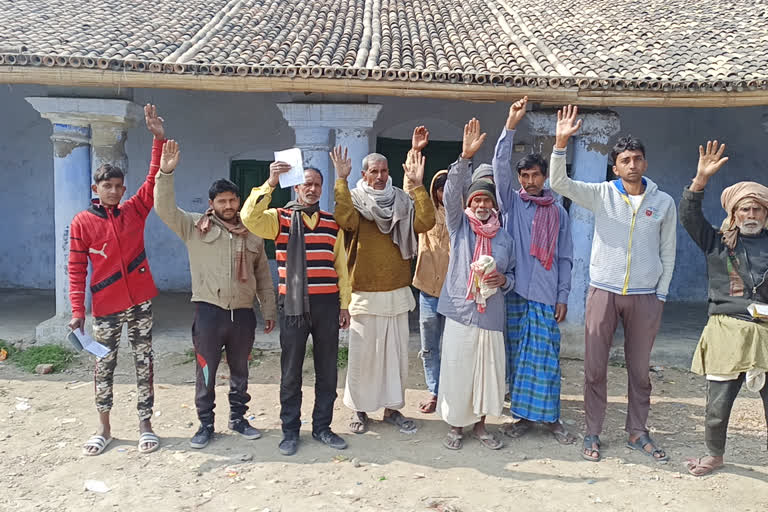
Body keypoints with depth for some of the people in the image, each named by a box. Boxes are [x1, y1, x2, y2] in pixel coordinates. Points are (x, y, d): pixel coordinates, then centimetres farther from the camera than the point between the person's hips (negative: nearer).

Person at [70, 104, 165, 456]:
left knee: (144, 361, 7)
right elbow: (77, 269, -4)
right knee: (103, 366, 10)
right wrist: (77, 310, -10)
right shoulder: (82, 223, -3)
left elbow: (155, 179, -8)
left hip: (141, 301, 1)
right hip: (106, 307, -1)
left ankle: (145, 424, 19)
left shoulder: (134, 211, 1)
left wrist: (159, 139, -18)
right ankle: (104, 429, 26)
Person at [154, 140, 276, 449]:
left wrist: (269, 312, 11)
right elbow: (166, 209, -10)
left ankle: (238, 418, 29)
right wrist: (166, 172, -21)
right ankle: (205, 424, 19)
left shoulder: (251, 235, 9)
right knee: (206, 372, 5)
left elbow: (263, 277, 12)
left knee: (240, 371, 14)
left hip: (243, 314, 3)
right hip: (209, 312, -3)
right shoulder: (196, 227, 1)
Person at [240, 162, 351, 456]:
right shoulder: (280, 218, 2)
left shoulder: (332, 223, 10)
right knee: (291, 371, 6)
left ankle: (322, 427, 24)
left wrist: (345, 304, 8)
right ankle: (290, 431, 20)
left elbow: (341, 266, 11)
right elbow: (249, 217, -19)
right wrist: (270, 183, -25)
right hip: (293, 305, -2)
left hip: (327, 305, 3)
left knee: (327, 369, 9)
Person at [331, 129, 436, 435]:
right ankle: (360, 409, 19)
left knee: (396, 353, 10)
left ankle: (392, 408, 23)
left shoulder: (402, 204, 7)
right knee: (362, 354, 4)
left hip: (397, 294, 3)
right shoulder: (353, 201, -1)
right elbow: (345, 219, -25)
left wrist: (417, 185, -15)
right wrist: (341, 180, -26)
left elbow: (425, 223, -11)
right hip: (364, 295, -3)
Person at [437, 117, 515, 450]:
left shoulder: (505, 238, 10)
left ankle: (479, 425, 26)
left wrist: (503, 280, -7)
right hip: (460, 312, -2)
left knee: (488, 373, 7)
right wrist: (465, 157, -24)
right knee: (457, 372, 3)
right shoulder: (459, 226, 3)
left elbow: (512, 276, 17)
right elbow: (452, 192, -12)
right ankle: (455, 425, 21)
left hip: (491, 316, 3)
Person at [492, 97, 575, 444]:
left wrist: (563, 296, 3)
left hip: (546, 296, 0)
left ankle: (551, 417, 12)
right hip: (515, 292, 0)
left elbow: (565, 258, 10)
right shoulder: (511, 202, 8)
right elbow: (500, 167, -7)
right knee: (518, 357, 5)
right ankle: (524, 415, 17)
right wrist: (510, 126, -15)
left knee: (546, 358, 0)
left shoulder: (558, 213, 11)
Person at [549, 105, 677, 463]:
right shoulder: (602, 195, -1)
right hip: (603, 292, -1)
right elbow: (558, 183, -14)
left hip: (645, 296, 1)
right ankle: (592, 433, 18)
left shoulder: (664, 202, 3)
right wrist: (561, 143, -27)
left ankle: (637, 433, 27)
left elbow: (667, 252, 9)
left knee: (639, 369, 11)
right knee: (595, 368, 4)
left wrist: (660, 295, 4)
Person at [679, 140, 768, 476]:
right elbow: (688, 216, -5)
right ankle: (714, 455, 30)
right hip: (726, 332, 0)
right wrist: (700, 180, -16)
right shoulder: (717, 243, 7)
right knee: (718, 404, 7)